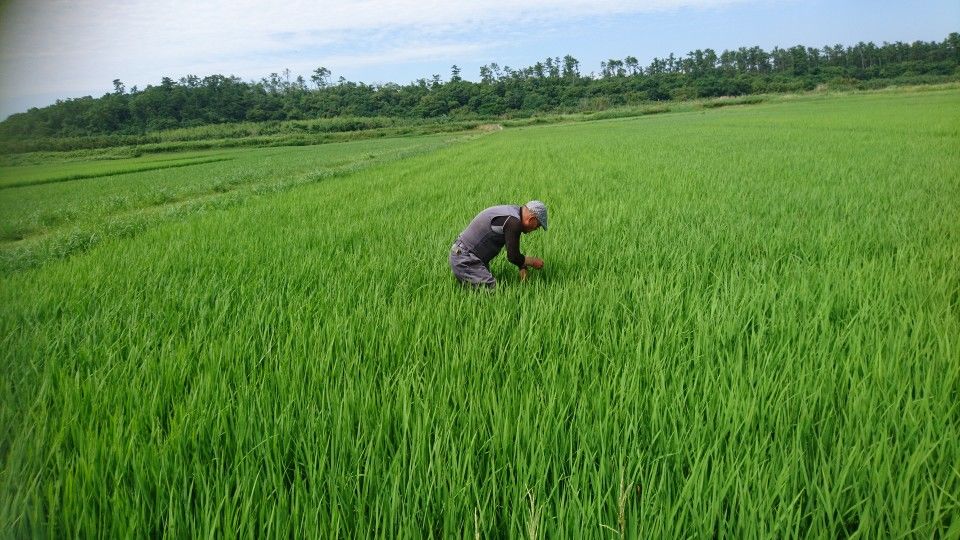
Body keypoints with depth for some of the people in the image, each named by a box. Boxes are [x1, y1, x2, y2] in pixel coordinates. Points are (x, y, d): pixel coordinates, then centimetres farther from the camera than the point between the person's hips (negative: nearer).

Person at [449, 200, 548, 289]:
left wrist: (522, 266, 7)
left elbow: (514, 249, 20)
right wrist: (533, 262, -3)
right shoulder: (513, 221, -22)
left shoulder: (512, 211, 9)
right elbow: (512, 256, -18)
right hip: (465, 261, -10)